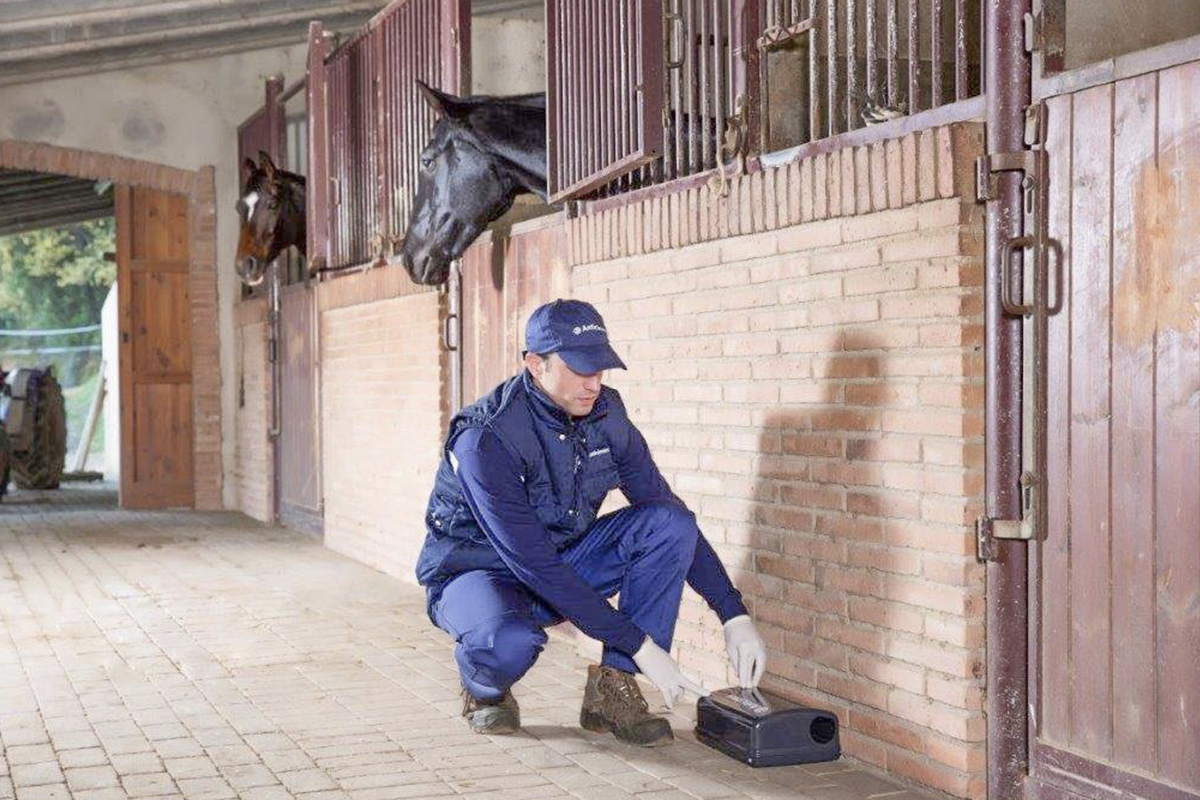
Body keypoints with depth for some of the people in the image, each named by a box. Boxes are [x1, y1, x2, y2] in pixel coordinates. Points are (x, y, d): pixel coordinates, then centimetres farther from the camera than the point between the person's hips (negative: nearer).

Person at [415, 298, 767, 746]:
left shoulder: (606, 415, -9)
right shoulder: (486, 439, -29)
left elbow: (670, 516, -4)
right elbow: (533, 563, -31)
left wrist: (735, 617, -13)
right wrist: (639, 645, -32)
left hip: (562, 564, 6)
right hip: (478, 572, -6)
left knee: (671, 523, -17)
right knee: (509, 643, -41)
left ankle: (613, 690, -14)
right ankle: (484, 691, -2)